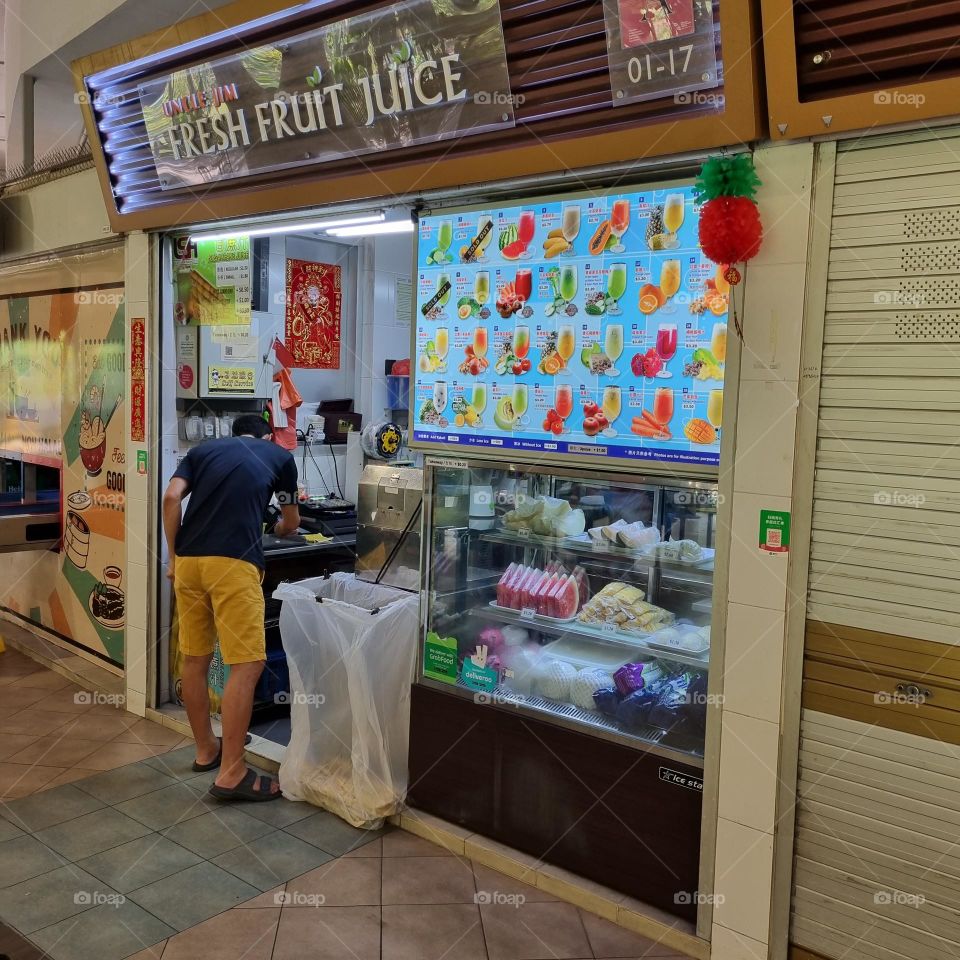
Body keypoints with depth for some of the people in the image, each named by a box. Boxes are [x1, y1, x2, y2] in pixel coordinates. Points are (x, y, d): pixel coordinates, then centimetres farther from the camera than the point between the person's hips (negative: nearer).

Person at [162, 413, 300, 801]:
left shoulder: (203, 450, 22)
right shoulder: (280, 456, 18)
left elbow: (171, 498, 5)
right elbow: (291, 523, 29)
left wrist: (174, 556, 13)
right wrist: (278, 529, 52)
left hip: (189, 559, 5)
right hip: (233, 562, -5)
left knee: (195, 659, 16)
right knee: (247, 665, -2)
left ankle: (206, 750, 32)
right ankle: (231, 774, -2)